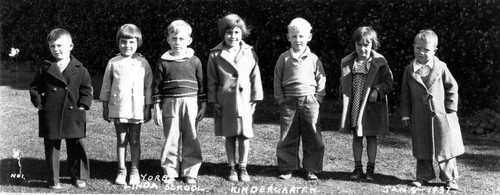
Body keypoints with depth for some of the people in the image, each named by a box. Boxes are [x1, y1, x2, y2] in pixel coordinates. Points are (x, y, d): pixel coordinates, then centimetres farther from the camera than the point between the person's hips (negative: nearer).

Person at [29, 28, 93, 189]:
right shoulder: (45, 69, 2)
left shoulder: (80, 70, -1)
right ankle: (53, 180, 18)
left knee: (76, 148, 8)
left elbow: (87, 90, 5)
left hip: (73, 115, 0)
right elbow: (34, 88, 9)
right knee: (51, 148, 7)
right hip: (50, 117, 1)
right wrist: (39, 104, 0)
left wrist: (82, 106, -5)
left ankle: (79, 176, 23)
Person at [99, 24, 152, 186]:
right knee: (121, 140, 8)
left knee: (135, 140, 7)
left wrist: (148, 108, 1)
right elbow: (106, 86, 8)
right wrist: (105, 107, 7)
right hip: (118, 108, 1)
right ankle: (121, 171, 16)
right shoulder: (113, 63, 2)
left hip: (137, 108, -1)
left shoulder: (142, 63, 0)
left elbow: (148, 86, 2)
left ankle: (134, 171, 15)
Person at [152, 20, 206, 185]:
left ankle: (190, 173, 14)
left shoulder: (195, 61, 3)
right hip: (170, 104, 0)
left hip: (190, 104, 0)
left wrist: (203, 105, 5)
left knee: (191, 139, 4)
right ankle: (169, 172, 14)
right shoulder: (163, 62, 1)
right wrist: (157, 109, 0)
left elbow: (201, 84, 8)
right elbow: (156, 86, 3)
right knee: (171, 139, 3)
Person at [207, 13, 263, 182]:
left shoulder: (249, 53, 2)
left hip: (244, 100, 0)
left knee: (244, 134, 3)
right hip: (225, 101, 0)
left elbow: (255, 77, 4)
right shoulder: (215, 55, 0)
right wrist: (214, 100, -1)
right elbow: (212, 80, 3)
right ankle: (232, 168, 20)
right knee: (229, 135, 8)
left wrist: (255, 99, 1)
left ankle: (243, 168, 17)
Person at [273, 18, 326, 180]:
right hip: (289, 103, 0)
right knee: (287, 138, 5)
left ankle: (311, 170, 13)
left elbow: (321, 80, 7)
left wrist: (317, 99, -2)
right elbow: (277, 80, 7)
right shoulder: (284, 58, 3)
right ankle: (287, 168, 16)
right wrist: (281, 99, 1)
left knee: (313, 138, 2)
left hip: (310, 101, 0)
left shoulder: (313, 59, 3)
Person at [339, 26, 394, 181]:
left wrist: (378, 90, -20)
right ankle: (357, 167, 20)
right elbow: (343, 83, 12)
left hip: (371, 106, -3)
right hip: (353, 106, 3)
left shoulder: (379, 63, -8)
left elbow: (388, 82, -4)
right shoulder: (347, 62, 2)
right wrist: (345, 98, 3)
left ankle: (370, 169, 17)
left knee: (371, 137, 7)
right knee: (356, 136, 11)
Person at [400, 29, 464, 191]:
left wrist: (450, 109, -2)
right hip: (420, 118, 2)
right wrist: (406, 114, 2)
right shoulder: (410, 70, 0)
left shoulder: (441, 68, -5)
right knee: (422, 148, 10)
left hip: (441, 116, -2)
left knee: (446, 147, 5)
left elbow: (452, 87, 2)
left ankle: (450, 179, 16)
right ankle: (423, 176, 23)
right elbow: (405, 94, 5)